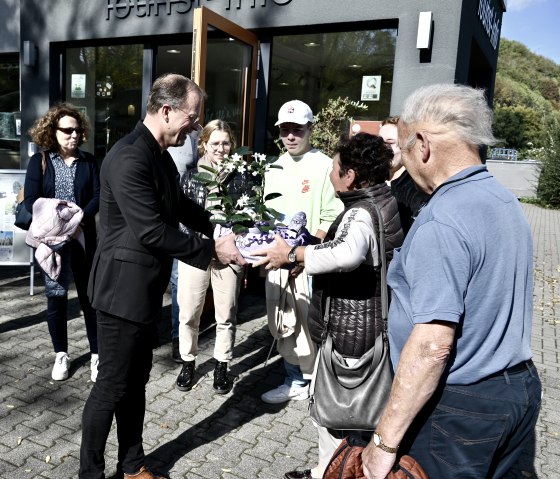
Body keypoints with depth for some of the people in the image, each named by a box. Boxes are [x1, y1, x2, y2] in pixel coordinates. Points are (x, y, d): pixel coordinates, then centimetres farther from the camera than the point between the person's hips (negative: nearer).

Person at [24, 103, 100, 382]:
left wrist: (80, 219, -20)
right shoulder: (39, 161, 2)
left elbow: (98, 196, -4)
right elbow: (31, 201, -5)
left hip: (84, 238, 0)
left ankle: (96, 354, 14)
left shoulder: (88, 161, 4)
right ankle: (61, 355, 22)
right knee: (56, 297, 8)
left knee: (89, 295, 4)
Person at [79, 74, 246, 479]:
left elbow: (180, 206, 18)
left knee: (135, 381, 19)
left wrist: (221, 231, 6)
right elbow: (152, 231, -26)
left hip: (146, 289, 9)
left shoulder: (160, 154, 8)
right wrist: (212, 249, -20)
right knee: (112, 386, 5)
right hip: (123, 289, -9)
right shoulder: (129, 158, -23)